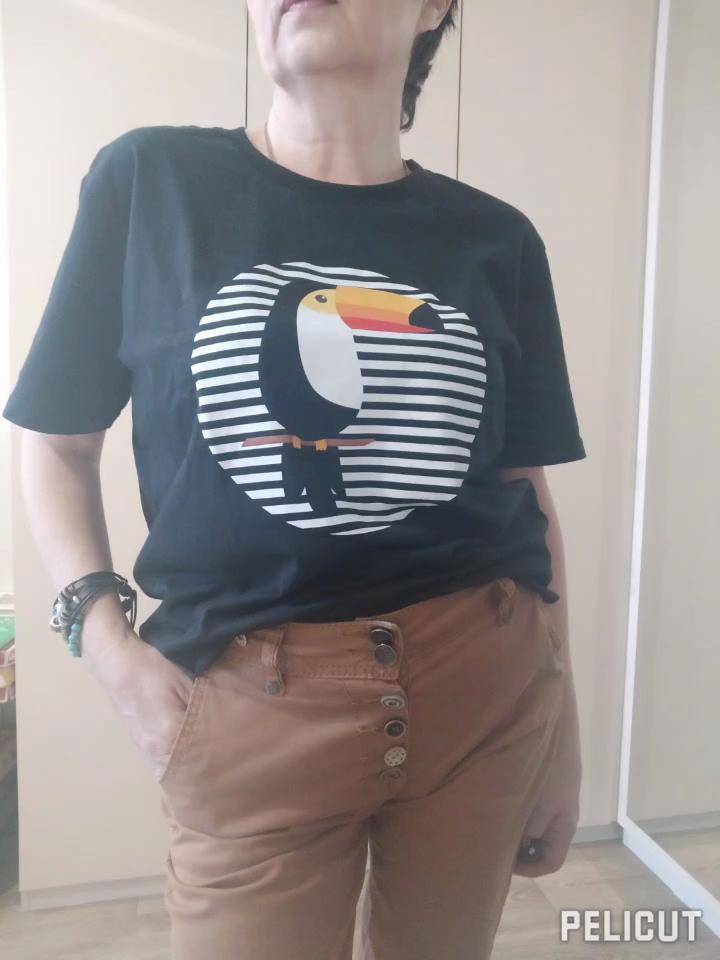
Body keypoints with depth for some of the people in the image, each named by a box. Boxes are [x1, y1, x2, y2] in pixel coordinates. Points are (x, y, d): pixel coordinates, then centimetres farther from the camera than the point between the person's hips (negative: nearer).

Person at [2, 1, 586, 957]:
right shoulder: (148, 179, -2)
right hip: (256, 707, -2)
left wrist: (563, 725, 10)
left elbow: (528, 491, 8)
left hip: (489, 686, 4)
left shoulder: (497, 239, 4)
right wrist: (112, 649, -9)